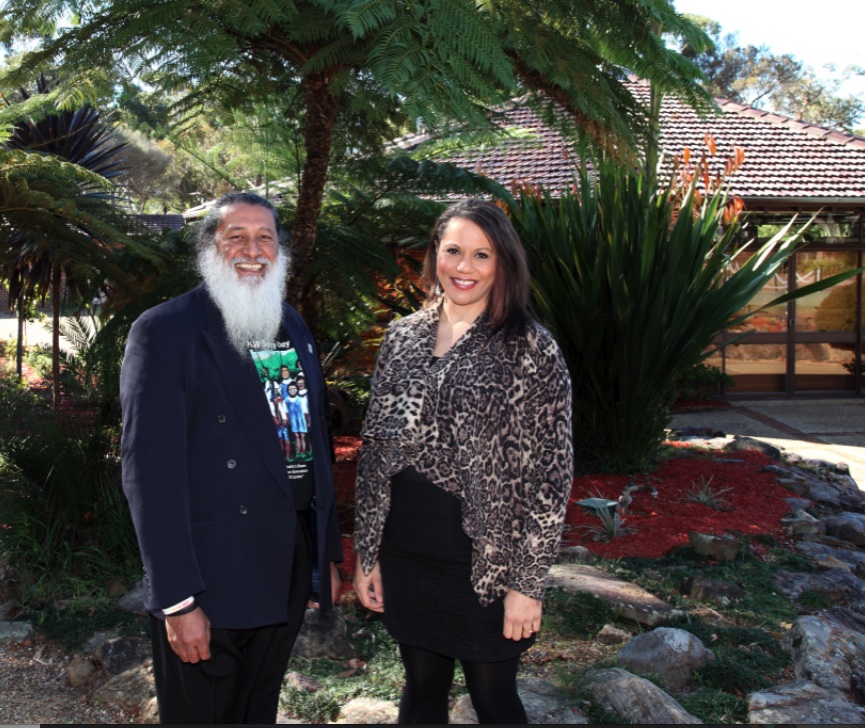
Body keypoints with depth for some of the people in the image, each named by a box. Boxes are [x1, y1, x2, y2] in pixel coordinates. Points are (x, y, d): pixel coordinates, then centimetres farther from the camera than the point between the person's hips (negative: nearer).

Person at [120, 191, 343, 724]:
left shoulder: (293, 326, 10)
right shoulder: (165, 330, -11)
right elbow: (151, 470, -16)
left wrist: (329, 552, 15)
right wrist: (178, 600, -19)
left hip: (289, 570, 6)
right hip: (211, 578, -6)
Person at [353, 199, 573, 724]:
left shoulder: (531, 349, -10)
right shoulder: (403, 336, 3)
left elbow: (550, 475, -10)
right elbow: (376, 449, 7)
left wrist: (527, 582, -11)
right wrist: (367, 552, 7)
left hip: (486, 559, -4)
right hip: (407, 553, 4)